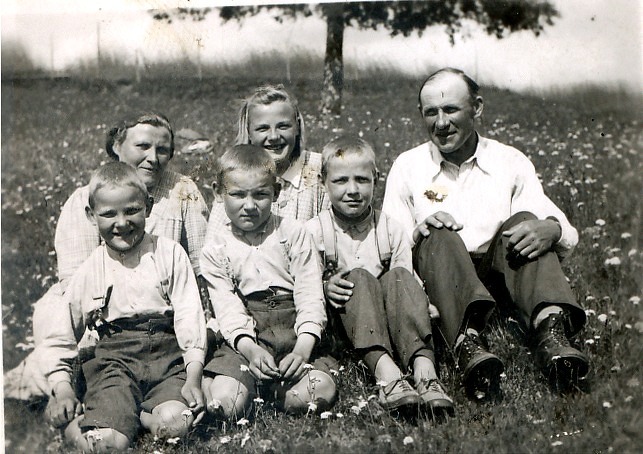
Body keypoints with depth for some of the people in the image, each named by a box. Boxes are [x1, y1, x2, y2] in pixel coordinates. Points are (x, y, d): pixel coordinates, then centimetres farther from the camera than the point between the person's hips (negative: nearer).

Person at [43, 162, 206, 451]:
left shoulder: (170, 253, 5)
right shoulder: (87, 272, 9)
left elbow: (189, 314, -1)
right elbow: (61, 337, 16)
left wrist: (194, 376, -11)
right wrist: (63, 390, 5)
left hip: (167, 354, 1)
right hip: (115, 359, 0)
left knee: (174, 423, -30)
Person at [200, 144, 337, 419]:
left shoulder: (293, 234, 6)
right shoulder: (215, 251, 7)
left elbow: (310, 294, -1)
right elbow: (227, 307, -3)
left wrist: (304, 346, -16)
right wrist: (249, 348, -21)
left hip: (294, 330, 1)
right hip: (246, 339, 0)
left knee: (319, 393, -26)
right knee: (224, 403, -25)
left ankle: (263, 385, 2)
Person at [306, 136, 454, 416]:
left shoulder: (391, 230, 9)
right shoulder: (313, 231, 2)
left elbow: (408, 283, 8)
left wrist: (423, 306, -12)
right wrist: (325, 288, -21)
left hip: (390, 320, 2)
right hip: (343, 320, -2)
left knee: (399, 277, -25)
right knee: (359, 278, -29)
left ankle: (423, 365, -44)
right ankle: (384, 369, -50)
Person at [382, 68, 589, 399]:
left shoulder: (511, 162, 12)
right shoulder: (407, 166, 11)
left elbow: (567, 234, 4)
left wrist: (552, 230, -21)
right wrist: (419, 233, -17)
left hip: (498, 275, 1)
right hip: (438, 280, -1)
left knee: (523, 220, -23)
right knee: (439, 235, -30)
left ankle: (551, 330, -45)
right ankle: (467, 341, -55)